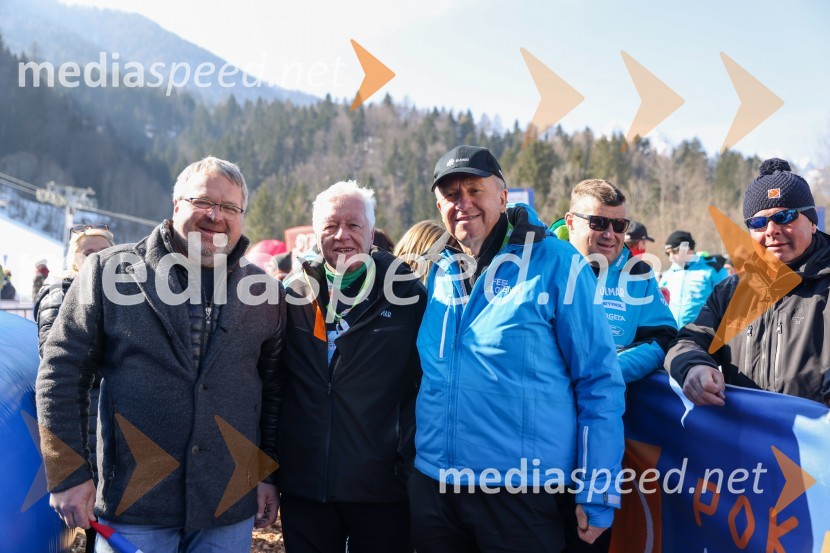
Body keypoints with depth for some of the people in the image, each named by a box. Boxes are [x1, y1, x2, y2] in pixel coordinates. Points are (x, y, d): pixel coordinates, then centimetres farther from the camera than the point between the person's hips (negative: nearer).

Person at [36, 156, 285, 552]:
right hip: (133, 505, -2)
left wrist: (269, 474, 9)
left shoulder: (264, 293, 5)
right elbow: (62, 372, -2)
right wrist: (68, 474, -4)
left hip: (230, 508, 2)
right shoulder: (110, 271, -3)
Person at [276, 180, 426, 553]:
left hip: (381, 488, -2)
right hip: (303, 485, 3)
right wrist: (271, 466, 7)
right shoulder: (293, 294, 5)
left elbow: (423, 382, -2)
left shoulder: (405, 293, -3)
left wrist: (409, 462, -7)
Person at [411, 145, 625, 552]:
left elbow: (600, 381, -7)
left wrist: (598, 495, -9)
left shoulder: (555, 263, -8)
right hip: (432, 485, 5)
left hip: (522, 492, -4)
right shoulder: (439, 273, 6)